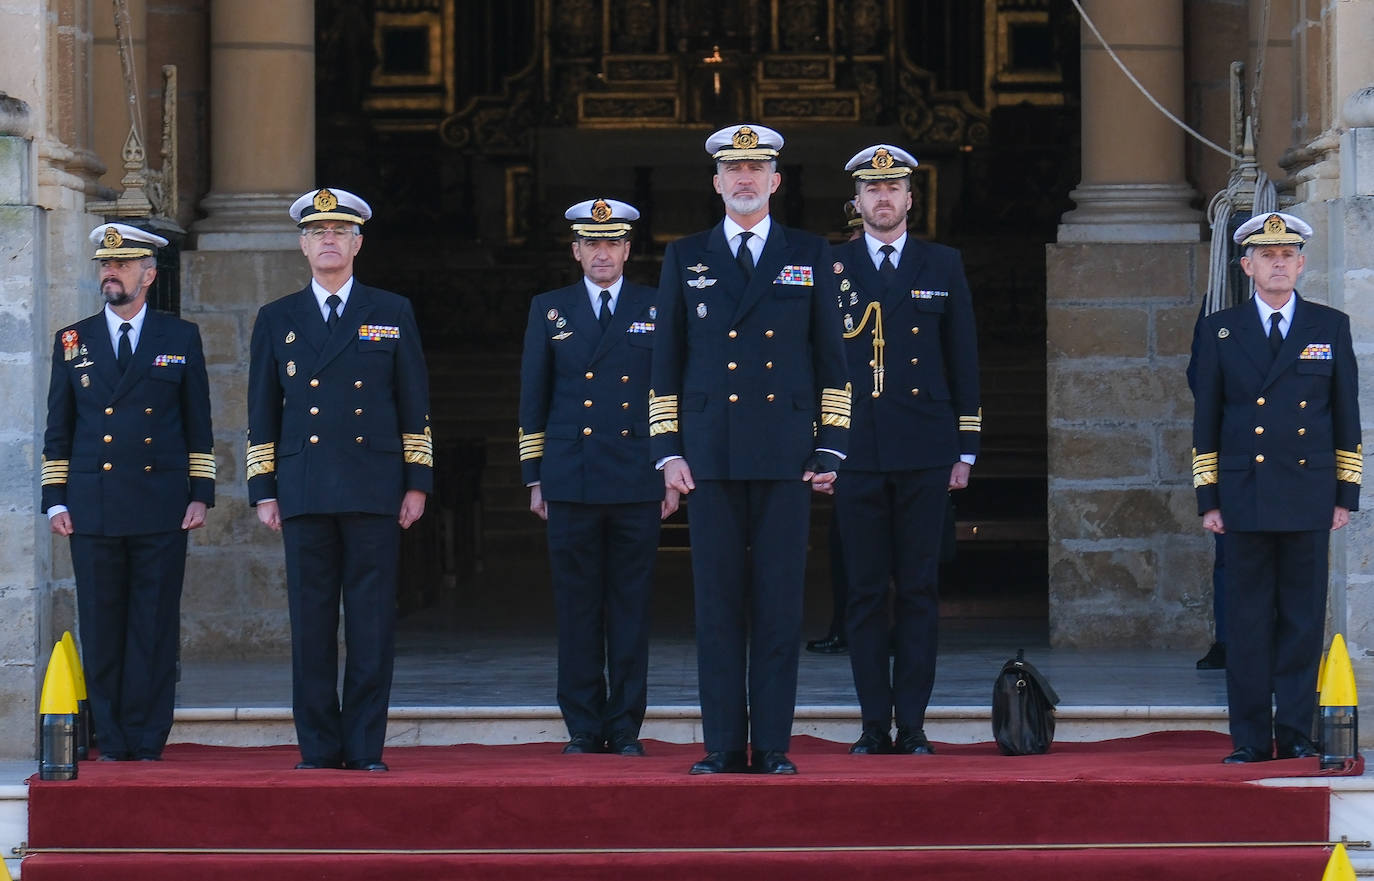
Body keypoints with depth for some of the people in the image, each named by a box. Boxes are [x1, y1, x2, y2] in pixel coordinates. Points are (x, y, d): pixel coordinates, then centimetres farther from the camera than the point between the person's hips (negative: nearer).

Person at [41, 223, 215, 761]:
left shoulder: (181, 338, 8)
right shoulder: (72, 342, 11)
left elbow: (199, 427, 9)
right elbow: (58, 430, 12)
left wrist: (201, 494, 2)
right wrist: (55, 501, 4)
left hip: (161, 511, -1)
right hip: (93, 509, 1)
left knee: (156, 629, -2)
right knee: (101, 629, 1)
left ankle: (148, 738, 3)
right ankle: (111, 740, 7)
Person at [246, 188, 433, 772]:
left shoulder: (392, 314, 10)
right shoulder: (277, 320, 12)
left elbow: (414, 406, 9)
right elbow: (262, 413, 12)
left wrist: (417, 482, 2)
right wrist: (264, 492, 5)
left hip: (374, 491, -1)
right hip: (304, 493, 1)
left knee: (372, 625, -2)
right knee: (310, 625, 0)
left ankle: (365, 746, 2)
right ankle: (318, 746, 5)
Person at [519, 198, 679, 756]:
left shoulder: (655, 309, 8)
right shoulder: (549, 311, 10)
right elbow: (533, 399, 11)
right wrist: (534, 477, 6)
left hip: (638, 482, 0)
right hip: (571, 481, 1)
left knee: (631, 605, 1)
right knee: (576, 607, 1)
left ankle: (625, 726, 6)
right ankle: (583, 726, 7)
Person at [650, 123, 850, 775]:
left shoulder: (809, 257, 10)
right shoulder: (686, 259, 11)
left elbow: (831, 360, 9)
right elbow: (666, 362, 11)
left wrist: (830, 450, 1)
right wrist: (668, 451, 3)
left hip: (785, 457, 0)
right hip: (711, 458, 1)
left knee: (779, 606, -1)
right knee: (717, 606, 0)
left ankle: (773, 746, 2)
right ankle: (723, 746, 3)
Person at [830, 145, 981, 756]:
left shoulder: (942, 266, 10)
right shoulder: (829, 268, 7)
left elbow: (963, 360, 10)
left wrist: (966, 448, 5)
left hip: (924, 453, 0)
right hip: (856, 452, 0)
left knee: (919, 590, 0)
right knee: (864, 592, 1)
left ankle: (912, 723, 3)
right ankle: (875, 723, 5)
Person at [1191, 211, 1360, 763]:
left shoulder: (1330, 327, 8)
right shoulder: (1220, 331, 7)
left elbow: (1347, 415, 9)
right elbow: (1206, 420, 8)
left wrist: (1346, 493, 4)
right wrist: (1208, 499, 2)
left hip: (1309, 499, 0)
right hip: (1245, 498, 0)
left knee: (1303, 619, 1)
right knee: (1248, 620, 0)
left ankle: (1295, 734, 7)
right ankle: (1251, 739, 4)